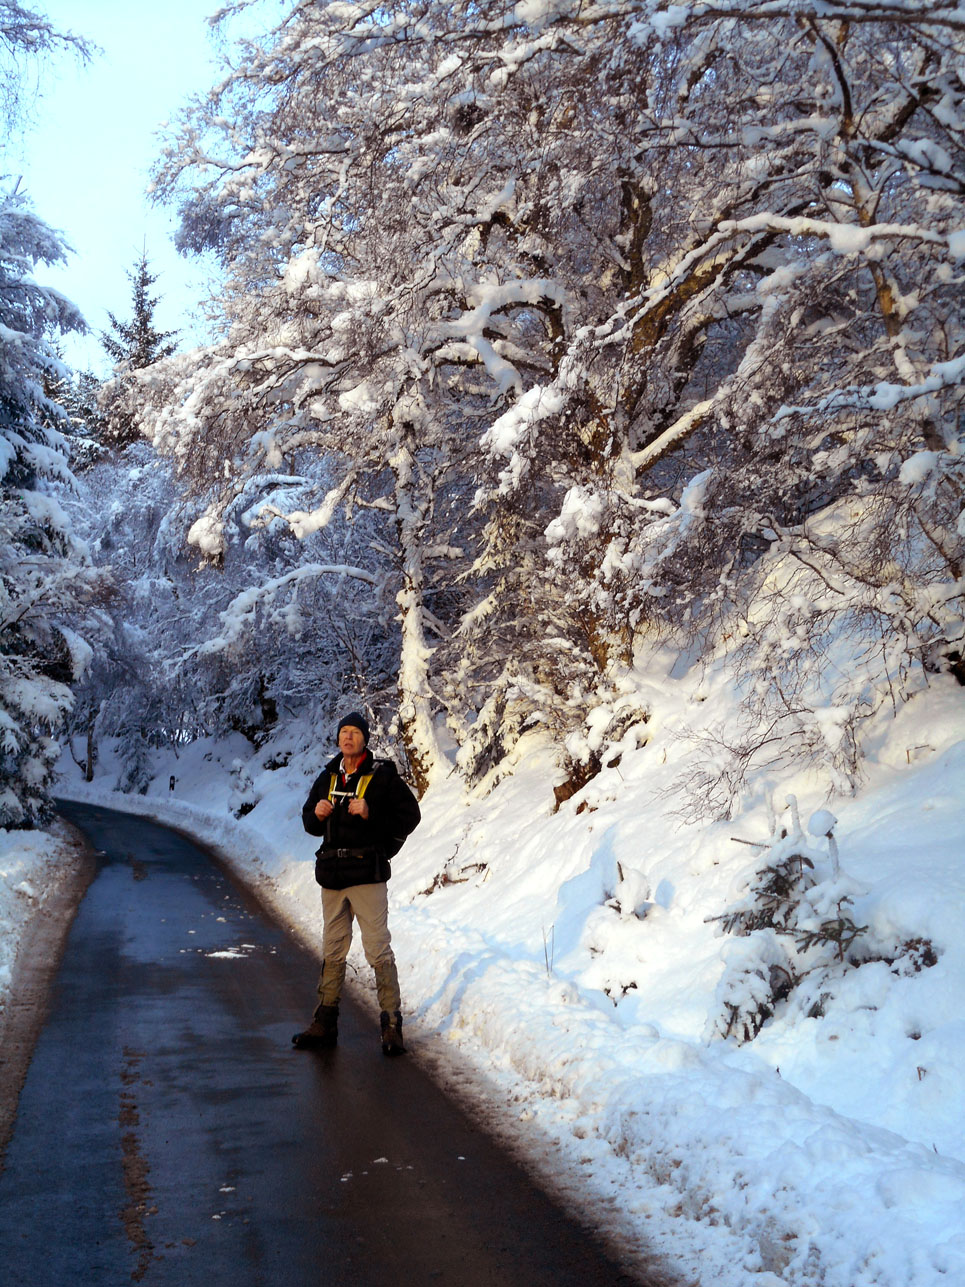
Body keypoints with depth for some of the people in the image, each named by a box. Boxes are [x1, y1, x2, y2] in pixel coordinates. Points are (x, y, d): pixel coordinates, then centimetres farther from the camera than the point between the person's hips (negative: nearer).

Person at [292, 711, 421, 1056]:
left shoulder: (382, 775, -2)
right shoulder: (328, 777, 13)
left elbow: (409, 815, -5)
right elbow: (310, 822, 21)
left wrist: (371, 814, -15)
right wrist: (317, 813, -2)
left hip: (367, 874, -5)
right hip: (332, 875, 6)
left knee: (378, 950, -7)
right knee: (332, 951, 12)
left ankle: (392, 1025, -1)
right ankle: (325, 1023, 20)